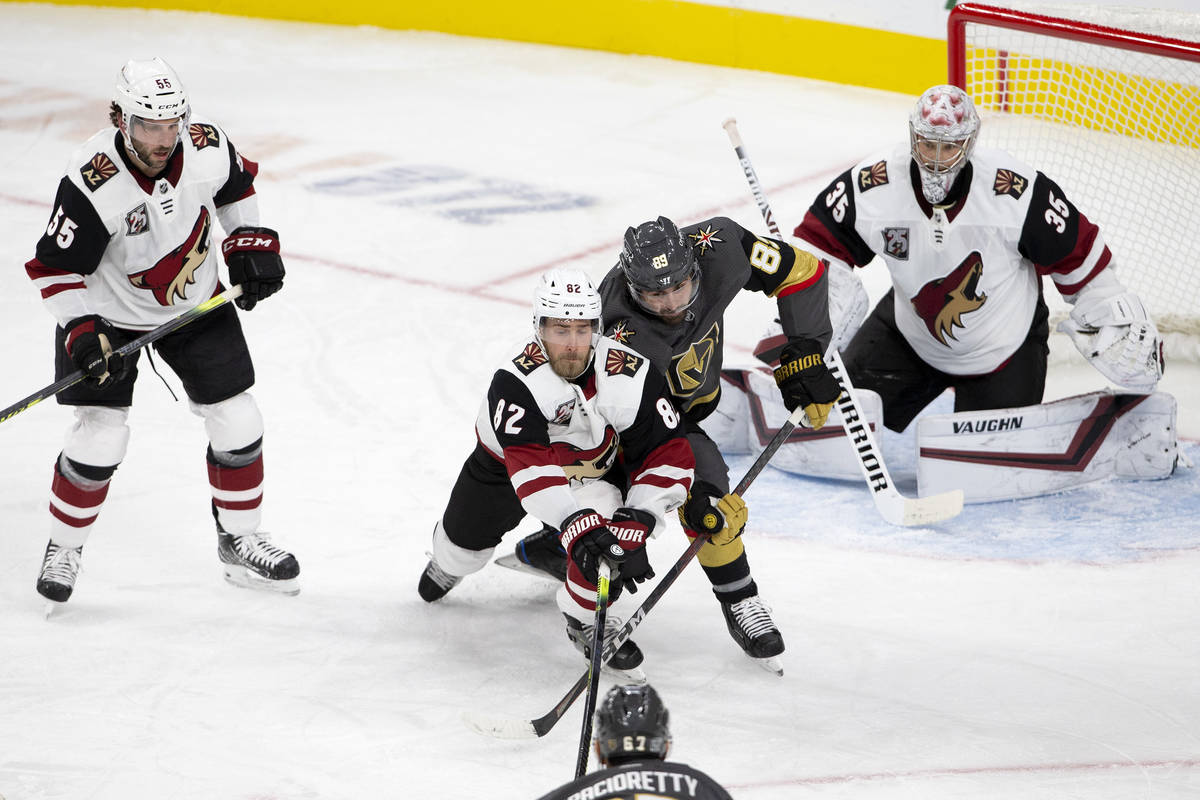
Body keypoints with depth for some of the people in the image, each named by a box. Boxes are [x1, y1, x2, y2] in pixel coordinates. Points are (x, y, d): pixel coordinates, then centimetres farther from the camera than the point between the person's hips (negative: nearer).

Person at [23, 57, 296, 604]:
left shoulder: (206, 146, -19)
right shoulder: (92, 185, -32)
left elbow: (236, 186, 6)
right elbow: (55, 269, -23)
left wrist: (250, 243, -1)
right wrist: (81, 333, -32)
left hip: (197, 305, 4)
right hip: (109, 316, -4)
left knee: (237, 423, 4)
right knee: (100, 438, -9)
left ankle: (239, 539, 25)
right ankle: (63, 549, 15)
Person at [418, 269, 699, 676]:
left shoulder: (631, 378, -35)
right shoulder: (516, 377, -41)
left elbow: (668, 455, -30)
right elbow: (529, 465, -50)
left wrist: (637, 519, -43)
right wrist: (575, 522, -62)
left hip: (591, 467, 0)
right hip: (505, 459, 0)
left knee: (606, 534, -29)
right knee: (468, 537, 21)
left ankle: (589, 620, -2)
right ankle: (447, 564, 61)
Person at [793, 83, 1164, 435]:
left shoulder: (1020, 192, -27)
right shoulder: (868, 187, -23)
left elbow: (1076, 254, -14)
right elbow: (815, 250, -12)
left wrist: (1118, 319, -9)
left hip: (1003, 343, -2)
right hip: (910, 331, 2)